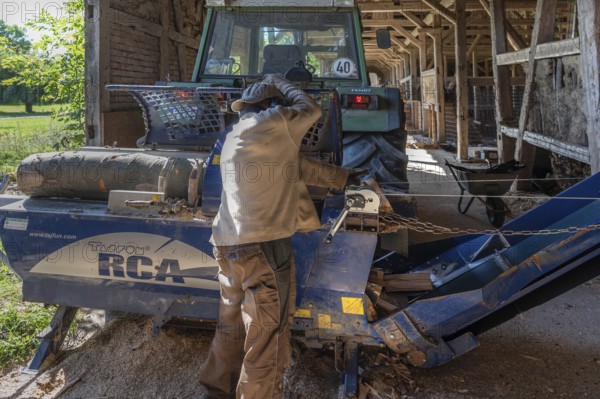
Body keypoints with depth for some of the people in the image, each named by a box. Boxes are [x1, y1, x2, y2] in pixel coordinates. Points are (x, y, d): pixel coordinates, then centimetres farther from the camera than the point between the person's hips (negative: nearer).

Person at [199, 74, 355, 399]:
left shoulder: (234, 137, 21)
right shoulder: (272, 123, -6)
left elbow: (298, 166, 22)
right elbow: (311, 109, 13)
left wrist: (343, 177, 26)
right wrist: (280, 82, 25)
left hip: (228, 244, 9)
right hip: (264, 245, -9)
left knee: (231, 327, 21)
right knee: (267, 335, 3)